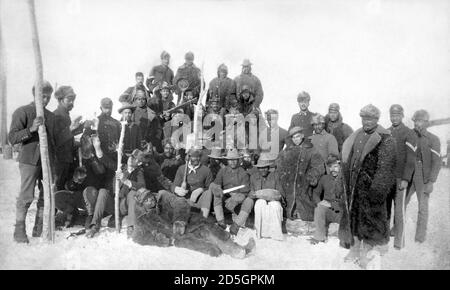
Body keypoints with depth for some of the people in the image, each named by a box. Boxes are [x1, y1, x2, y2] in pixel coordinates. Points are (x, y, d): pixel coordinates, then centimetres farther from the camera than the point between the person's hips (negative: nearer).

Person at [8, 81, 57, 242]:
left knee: (46, 197, 4)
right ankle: (19, 230, 6)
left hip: (47, 161, 5)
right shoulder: (23, 112, 0)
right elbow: (12, 138, -7)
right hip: (29, 160, -5)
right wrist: (31, 129, -21)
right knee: (26, 197, -6)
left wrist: (54, 160, 14)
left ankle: (39, 229, 15)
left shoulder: (50, 116, 15)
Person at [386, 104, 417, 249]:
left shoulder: (409, 134, -4)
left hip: (399, 178, -4)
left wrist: (406, 179, -14)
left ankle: (399, 240, 10)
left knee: (399, 209, 0)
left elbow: (411, 159, -8)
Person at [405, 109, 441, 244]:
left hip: (424, 179, -3)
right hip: (409, 177, 3)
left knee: (423, 207, 4)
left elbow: (436, 163, -11)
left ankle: (420, 235, 18)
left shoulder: (433, 139, -9)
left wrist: (431, 182, -17)